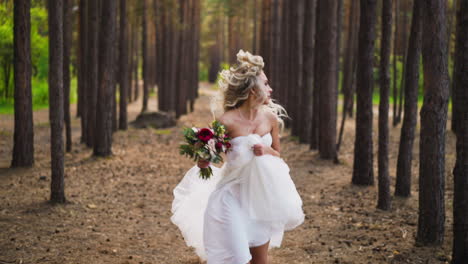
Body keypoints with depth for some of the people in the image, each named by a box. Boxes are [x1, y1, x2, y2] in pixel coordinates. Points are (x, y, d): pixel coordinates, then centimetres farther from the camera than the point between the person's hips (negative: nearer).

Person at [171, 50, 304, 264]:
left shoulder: (270, 118, -5)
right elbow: (203, 164, -11)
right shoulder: (227, 122, -20)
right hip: (231, 199, -5)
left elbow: (278, 155, 11)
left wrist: (266, 150, -12)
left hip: (259, 197, 5)